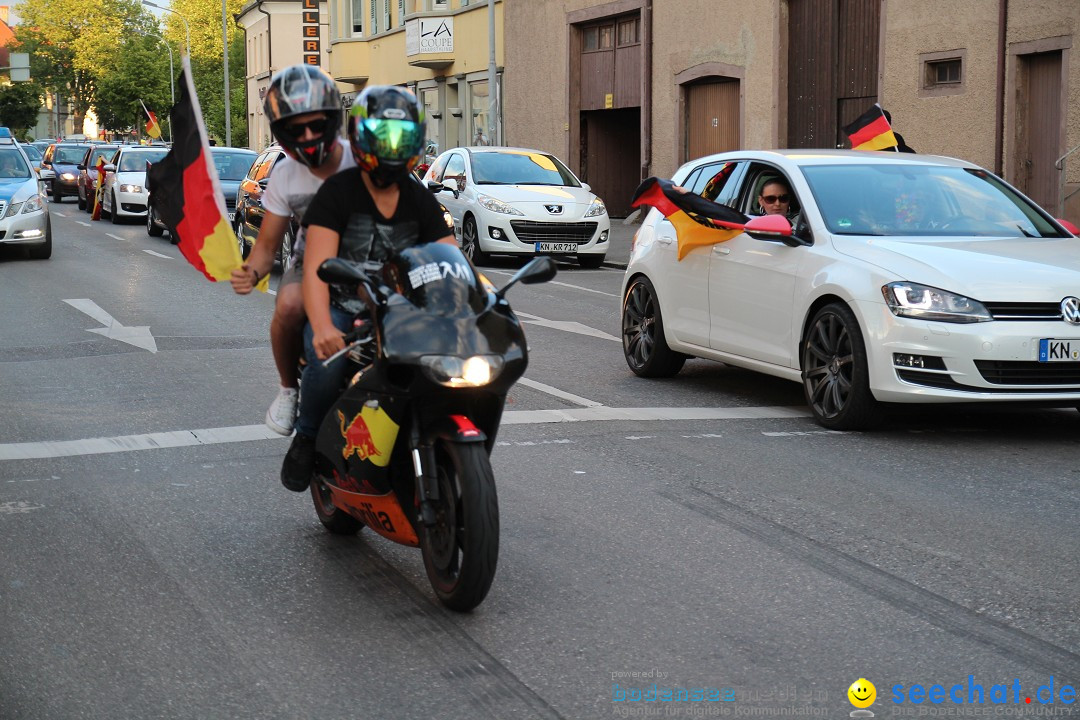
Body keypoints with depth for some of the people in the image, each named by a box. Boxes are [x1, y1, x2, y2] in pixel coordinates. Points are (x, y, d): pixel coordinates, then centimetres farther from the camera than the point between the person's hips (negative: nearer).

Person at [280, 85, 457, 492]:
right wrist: (322, 328, -38)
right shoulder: (337, 192, -6)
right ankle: (307, 439, -5)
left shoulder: (420, 200, 9)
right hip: (340, 310, -3)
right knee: (328, 362, -35)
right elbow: (317, 268, -19)